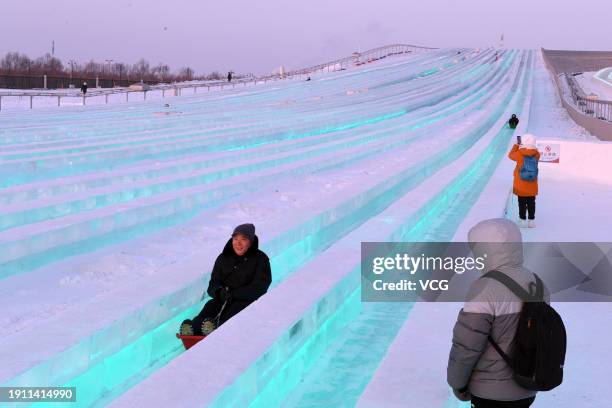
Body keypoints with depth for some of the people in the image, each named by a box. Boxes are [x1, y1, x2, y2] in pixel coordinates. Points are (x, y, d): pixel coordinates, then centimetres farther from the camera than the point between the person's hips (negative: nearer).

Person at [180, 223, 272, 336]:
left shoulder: (260, 259, 1)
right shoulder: (223, 258, 13)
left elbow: (260, 288, -8)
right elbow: (213, 284, 11)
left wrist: (234, 294, -18)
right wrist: (219, 291, -15)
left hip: (249, 301, -3)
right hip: (223, 300, 3)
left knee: (237, 308, -35)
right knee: (210, 306, -28)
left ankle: (218, 328, -64)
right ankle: (193, 328, -57)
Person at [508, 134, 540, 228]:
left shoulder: (519, 154, -17)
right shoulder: (536, 154, -10)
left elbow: (511, 155, 4)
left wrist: (516, 146, 16)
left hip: (521, 185, -2)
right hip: (532, 186, 3)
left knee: (522, 203, 8)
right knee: (531, 203, 14)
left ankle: (523, 220, 11)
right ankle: (531, 221, 19)